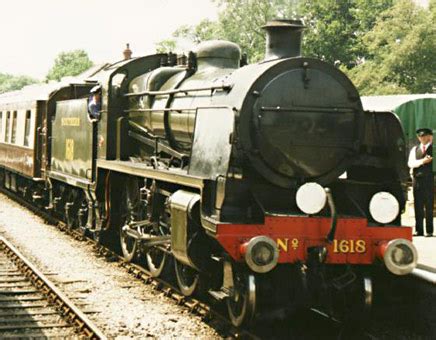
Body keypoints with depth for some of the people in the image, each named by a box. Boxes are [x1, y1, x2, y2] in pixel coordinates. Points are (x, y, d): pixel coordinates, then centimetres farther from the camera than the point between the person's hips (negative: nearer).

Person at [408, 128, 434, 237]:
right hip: (417, 180, 3)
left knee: (429, 206, -3)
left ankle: (429, 231, -1)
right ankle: (419, 230, 8)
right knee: (418, 206, 4)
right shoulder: (415, 149, 15)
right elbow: (411, 163, 0)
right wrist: (422, 161, -14)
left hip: (429, 180, -3)